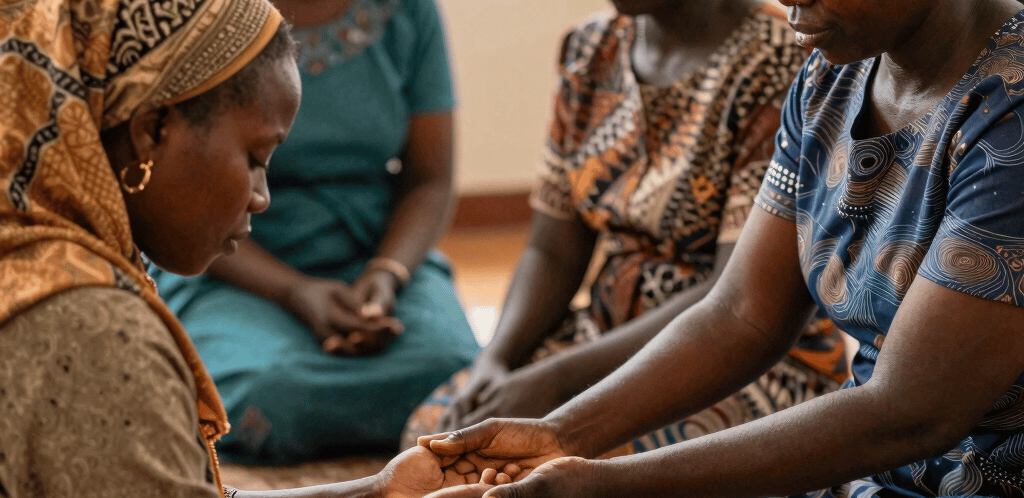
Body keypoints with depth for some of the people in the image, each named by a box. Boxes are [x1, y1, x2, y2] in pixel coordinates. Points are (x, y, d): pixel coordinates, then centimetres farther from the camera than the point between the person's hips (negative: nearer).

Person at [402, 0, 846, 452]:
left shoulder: (780, 68, -16)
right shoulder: (591, 50, 7)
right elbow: (552, 251, 7)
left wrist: (556, 379, -25)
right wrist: (495, 360, -13)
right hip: (613, 339, 7)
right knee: (432, 425, -14)